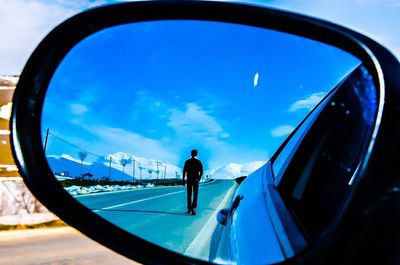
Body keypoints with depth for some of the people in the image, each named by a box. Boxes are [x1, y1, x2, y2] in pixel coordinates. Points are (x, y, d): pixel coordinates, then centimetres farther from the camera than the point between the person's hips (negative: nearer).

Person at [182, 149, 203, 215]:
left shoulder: (187, 162, 1)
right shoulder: (199, 162, -2)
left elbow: (184, 171, -3)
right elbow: (201, 172, -3)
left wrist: (183, 180, 2)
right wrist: (199, 179, 10)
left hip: (189, 180, 1)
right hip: (196, 180, -1)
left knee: (189, 194, 12)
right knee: (195, 194, 1)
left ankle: (189, 208, 15)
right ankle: (193, 208, -16)